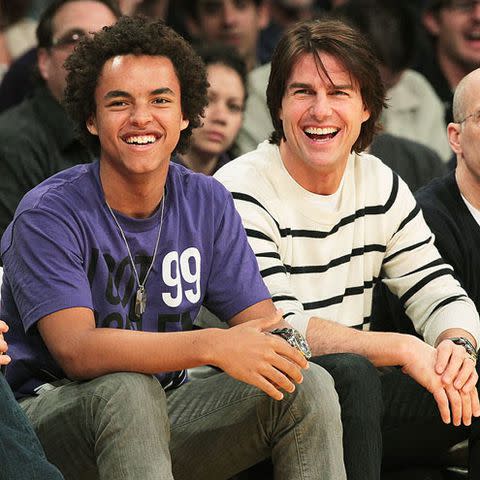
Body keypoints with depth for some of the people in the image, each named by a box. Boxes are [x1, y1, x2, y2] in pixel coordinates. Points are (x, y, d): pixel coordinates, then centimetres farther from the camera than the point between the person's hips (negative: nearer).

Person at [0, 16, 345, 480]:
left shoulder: (207, 203, 5)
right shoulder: (49, 215, -14)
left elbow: (260, 317, 4)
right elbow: (76, 351, -26)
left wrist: (280, 340, -23)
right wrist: (213, 346, -36)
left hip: (164, 417, 5)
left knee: (308, 385, -16)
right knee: (127, 389, -38)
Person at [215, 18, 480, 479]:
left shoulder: (381, 186, 9)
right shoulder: (242, 193, -12)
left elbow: (439, 294, 7)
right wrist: (402, 349, -28)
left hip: (355, 406, 6)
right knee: (349, 374, -35)